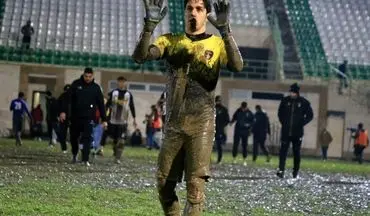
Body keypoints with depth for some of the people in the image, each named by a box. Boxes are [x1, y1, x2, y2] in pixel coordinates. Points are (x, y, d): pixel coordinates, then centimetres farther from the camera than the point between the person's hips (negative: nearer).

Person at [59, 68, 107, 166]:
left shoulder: (96, 88, 3)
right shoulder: (76, 84, 1)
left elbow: (101, 104, 5)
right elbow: (68, 98, -2)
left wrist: (104, 119, 1)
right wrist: (64, 111, -12)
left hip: (88, 118, -1)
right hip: (75, 117, 1)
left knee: (87, 138, -11)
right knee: (73, 137, 12)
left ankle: (85, 159, -13)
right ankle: (74, 154, 35)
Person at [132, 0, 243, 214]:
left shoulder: (217, 44, 2)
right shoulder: (170, 41, 9)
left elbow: (237, 66, -18)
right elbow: (140, 56, -6)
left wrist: (225, 30, -28)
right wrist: (150, 24, -21)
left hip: (202, 125, -3)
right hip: (173, 124, 3)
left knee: (196, 185, -10)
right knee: (164, 183, 8)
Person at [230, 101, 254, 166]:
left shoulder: (249, 113, -3)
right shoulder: (238, 111, 1)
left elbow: (253, 121, 3)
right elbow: (234, 118, 11)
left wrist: (249, 124, -16)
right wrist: (232, 122, -9)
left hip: (245, 131, -1)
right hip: (237, 130, 1)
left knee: (244, 145, 2)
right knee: (235, 144, -1)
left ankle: (245, 160, 9)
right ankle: (234, 159, 8)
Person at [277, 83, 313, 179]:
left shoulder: (304, 102, -3)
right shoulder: (285, 100, 3)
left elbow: (310, 115, 5)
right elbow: (280, 113, 17)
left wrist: (301, 123, -3)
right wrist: (283, 122, 7)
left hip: (297, 132, -1)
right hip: (286, 131, 1)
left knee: (296, 152, 7)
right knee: (283, 150, -9)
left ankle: (295, 171, 16)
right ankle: (281, 170, -13)